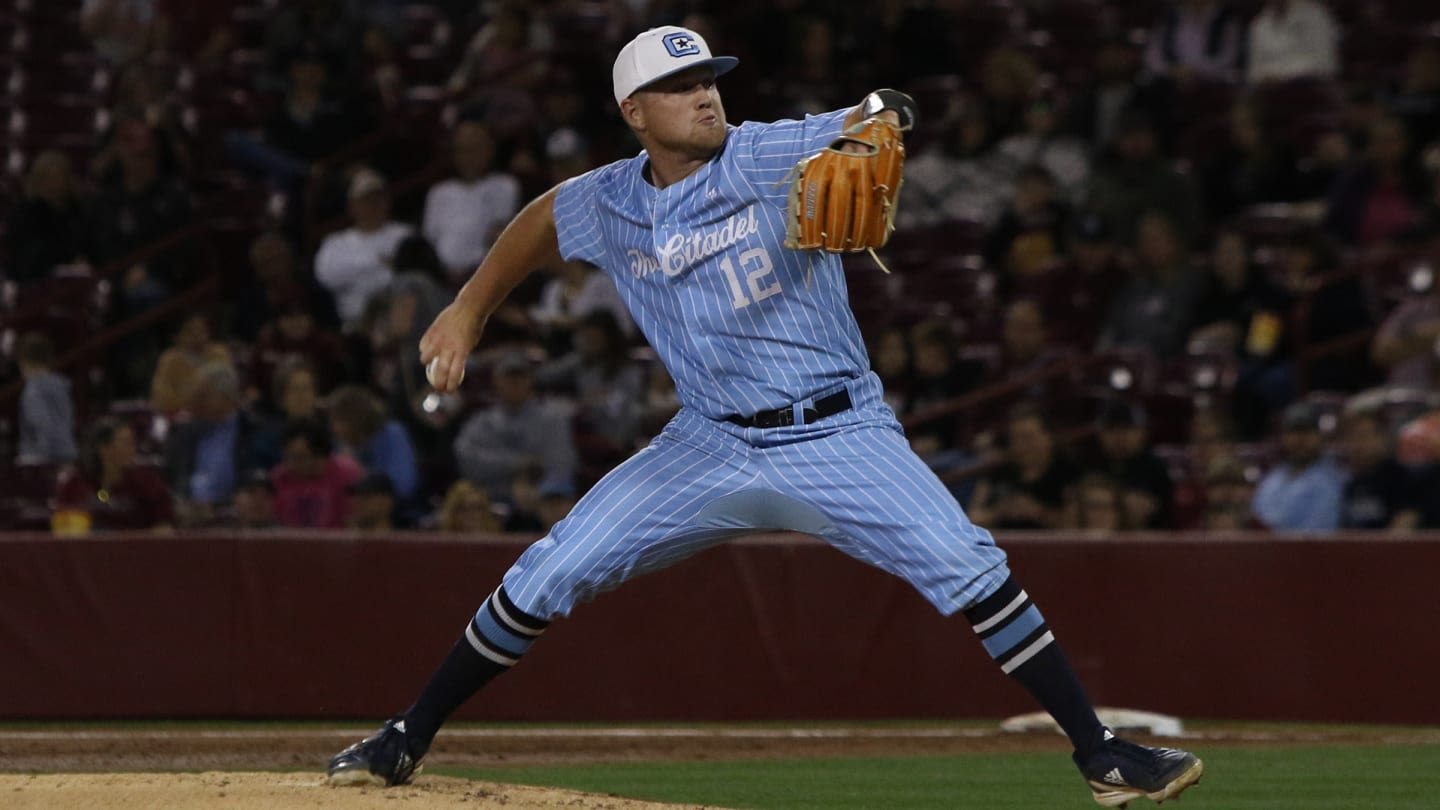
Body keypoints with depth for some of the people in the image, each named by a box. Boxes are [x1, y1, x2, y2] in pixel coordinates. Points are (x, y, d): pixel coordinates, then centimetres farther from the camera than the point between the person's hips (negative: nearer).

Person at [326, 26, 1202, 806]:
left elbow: (876, 122, -27)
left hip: (840, 436, -3)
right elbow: (544, 219, 24)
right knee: (546, 577, -1)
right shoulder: (606, 205, 2)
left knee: (971, 573, -19)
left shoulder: (777, 156, -12)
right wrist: (470, 311, 25)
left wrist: (879, 121, -50)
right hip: (712, 445, 3)